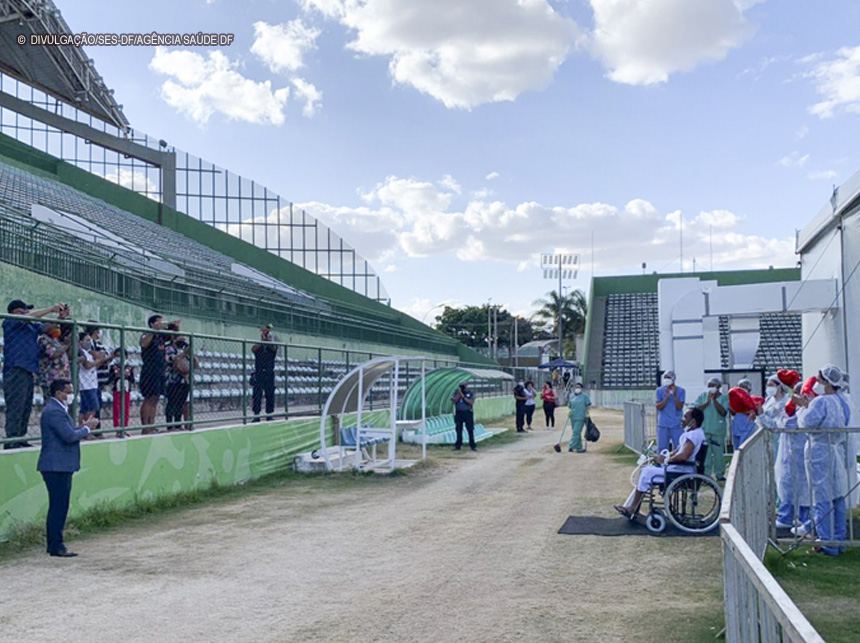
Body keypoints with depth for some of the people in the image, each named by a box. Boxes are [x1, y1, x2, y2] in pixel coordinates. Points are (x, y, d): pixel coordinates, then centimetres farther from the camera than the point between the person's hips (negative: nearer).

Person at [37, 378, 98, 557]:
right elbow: (69, 436, -23)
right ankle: (56, 546, -1)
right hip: (56, 467, -11)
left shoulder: (58, 409, 18)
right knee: (58, 507, -6)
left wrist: (83, 427, 6)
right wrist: (87, 428, -8)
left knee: (59, 507, 14)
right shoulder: (54, 411, -16)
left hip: (61, 467, 11)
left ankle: (54, 545, 20)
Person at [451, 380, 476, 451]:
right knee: (458, 430, 5)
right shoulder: (456, 392, 7)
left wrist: (463, 396, -15)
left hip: (468, 413, -2)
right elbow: (454, 401, -5)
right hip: (458, 413, 2)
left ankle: (472, 445, -1)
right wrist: (459, 394, -14)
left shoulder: (470, 393, 1)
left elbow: (471, 402, -13)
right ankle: (458, 445, 12)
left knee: (470, 430, -5)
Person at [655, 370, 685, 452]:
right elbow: (658, 407, -4)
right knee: (662, 448, 4)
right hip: (663, 425, 1)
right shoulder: (659, 391, 4)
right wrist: (667, 397, -16)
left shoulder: (680, 391, 1)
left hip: (677, 425, -1)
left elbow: (680, 407, -6)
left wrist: (675, 396, -18)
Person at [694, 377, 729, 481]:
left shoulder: (724, 397, 3)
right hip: (704, 429, 1)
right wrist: (708, 402, -13)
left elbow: (723, 412, -10)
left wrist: (714, 400, -14)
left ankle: (719, 474, 12)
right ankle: (706, 474, 3)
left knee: (719, 452, 1)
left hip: (718, 430, -1)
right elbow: (697, 409, -4)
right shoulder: (702, 396, 8)